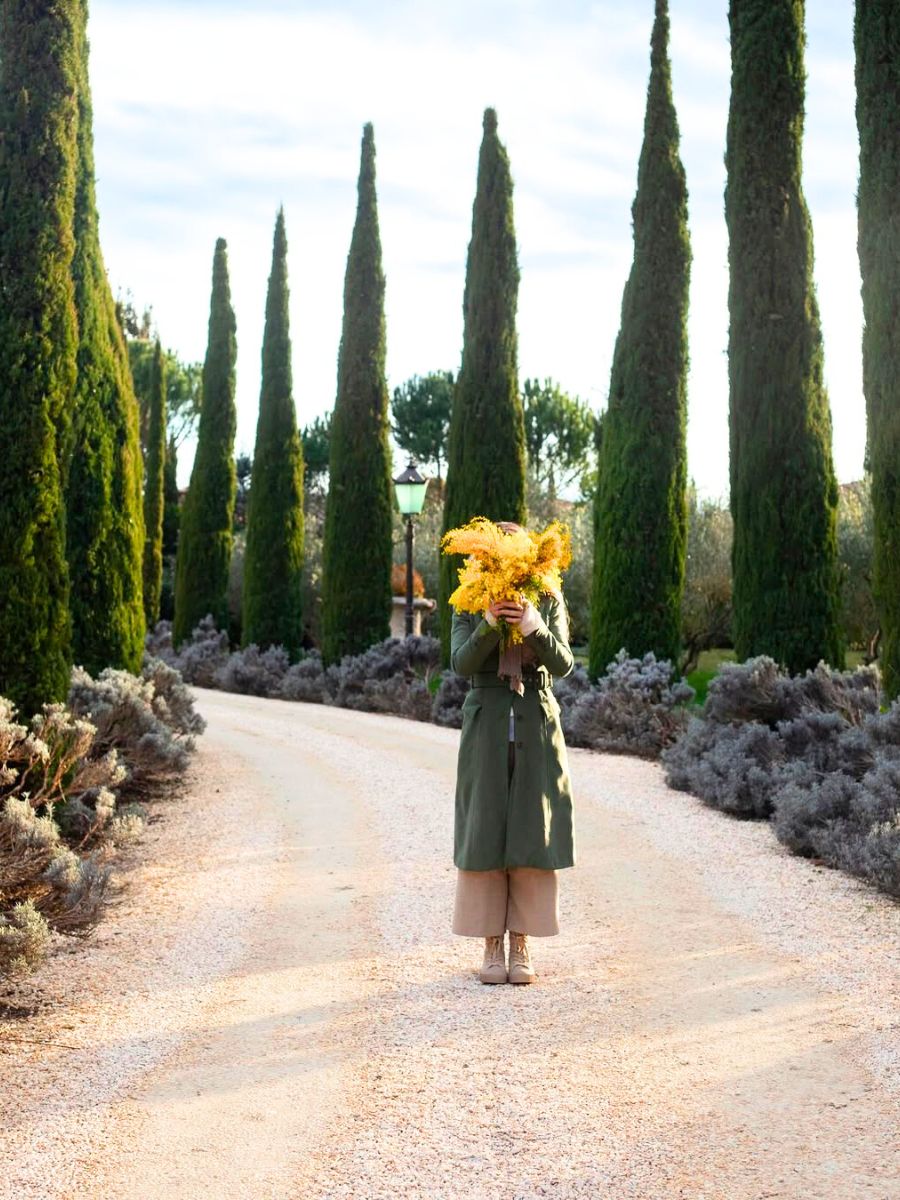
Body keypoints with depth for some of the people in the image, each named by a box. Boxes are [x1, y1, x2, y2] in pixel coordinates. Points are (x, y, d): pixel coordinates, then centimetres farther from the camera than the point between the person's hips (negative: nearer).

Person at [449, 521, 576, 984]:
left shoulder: (549, 604, 4)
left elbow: (562, 664, -8)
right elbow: (462, 663, -12)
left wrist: (536, 629, -27)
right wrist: (489, 624, -28)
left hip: (537, 725, 1)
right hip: (486, 724, 0)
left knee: (531, 833, 0)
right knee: (484, 833, 0)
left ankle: (522, 946, 9)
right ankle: (492, 946, 9)